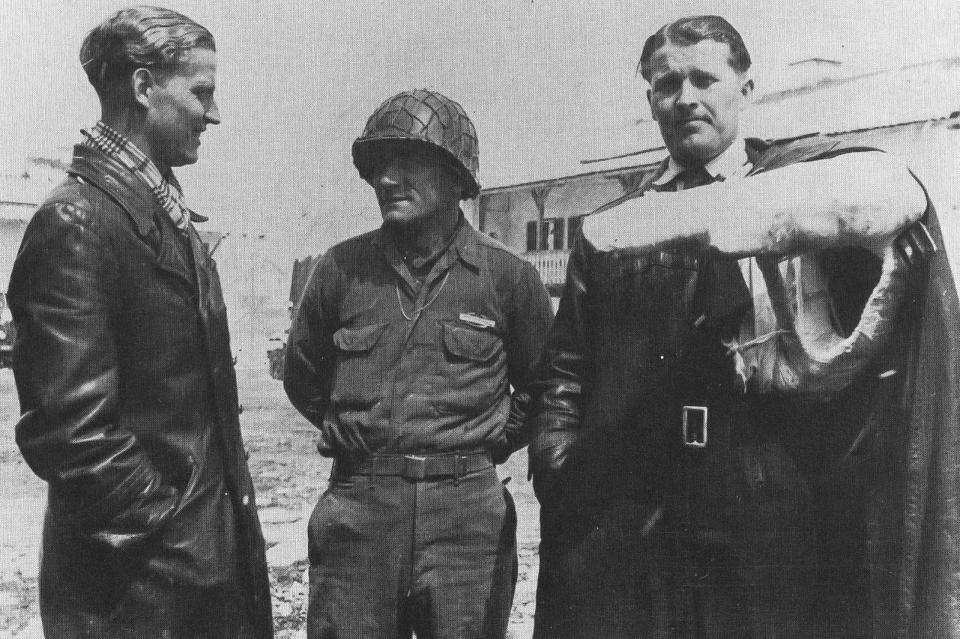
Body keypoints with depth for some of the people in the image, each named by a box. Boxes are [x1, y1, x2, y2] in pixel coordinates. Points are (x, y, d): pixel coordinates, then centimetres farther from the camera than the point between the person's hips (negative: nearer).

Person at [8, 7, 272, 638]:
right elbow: (68, 429, -23)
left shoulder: (170, 218, 11)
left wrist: (231, 497, 12)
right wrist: (165, 524, -16)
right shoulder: (74, 223, -18)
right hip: (139, 580, -8)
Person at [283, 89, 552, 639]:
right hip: (358, 509, 1)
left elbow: (541, 386, 12)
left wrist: (491, 445, 9)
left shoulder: (508, 276, -1)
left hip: (468, 512, -1)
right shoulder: (342, 268, 3)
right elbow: (303, 374, 18)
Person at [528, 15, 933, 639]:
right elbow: (565, 373, 13)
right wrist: (560, 480, -1)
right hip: (626, 533, 2)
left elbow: (889, 192, -19)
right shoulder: (609, 230, 11)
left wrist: (696, 217, -23)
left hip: (783, 529, -1)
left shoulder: (801, 173, 4)